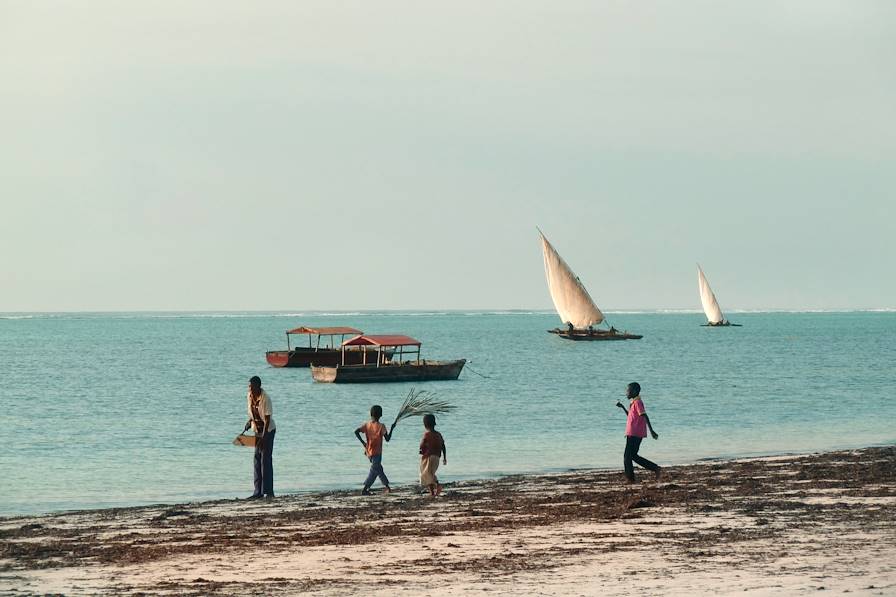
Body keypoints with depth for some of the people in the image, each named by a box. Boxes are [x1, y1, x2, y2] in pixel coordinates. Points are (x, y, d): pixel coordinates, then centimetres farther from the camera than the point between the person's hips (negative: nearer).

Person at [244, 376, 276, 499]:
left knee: (266, 460, -11)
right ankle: (258, 492, 11)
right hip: (257, 430, 7)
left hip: (268, 430, -7)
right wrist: (249, 423, 1)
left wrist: (263, 437, -26)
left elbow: (267, 419, -23)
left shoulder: (265, 399, -22)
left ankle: (268, 492, -10)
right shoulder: (249, 396, -1)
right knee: (257, 460, 7)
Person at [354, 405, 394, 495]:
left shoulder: (367, 425, 1)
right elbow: (387, 439, -11)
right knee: (374, 471, -5)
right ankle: (365, 489, -16)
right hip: (377, 452, -6)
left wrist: (362, 442, -5)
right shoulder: (381, 426, -13)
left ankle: (387, 486, 31)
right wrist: (392, 429, 1)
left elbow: (356, 431, -11)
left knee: (378, 469, 20)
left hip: (369, 452, 6)